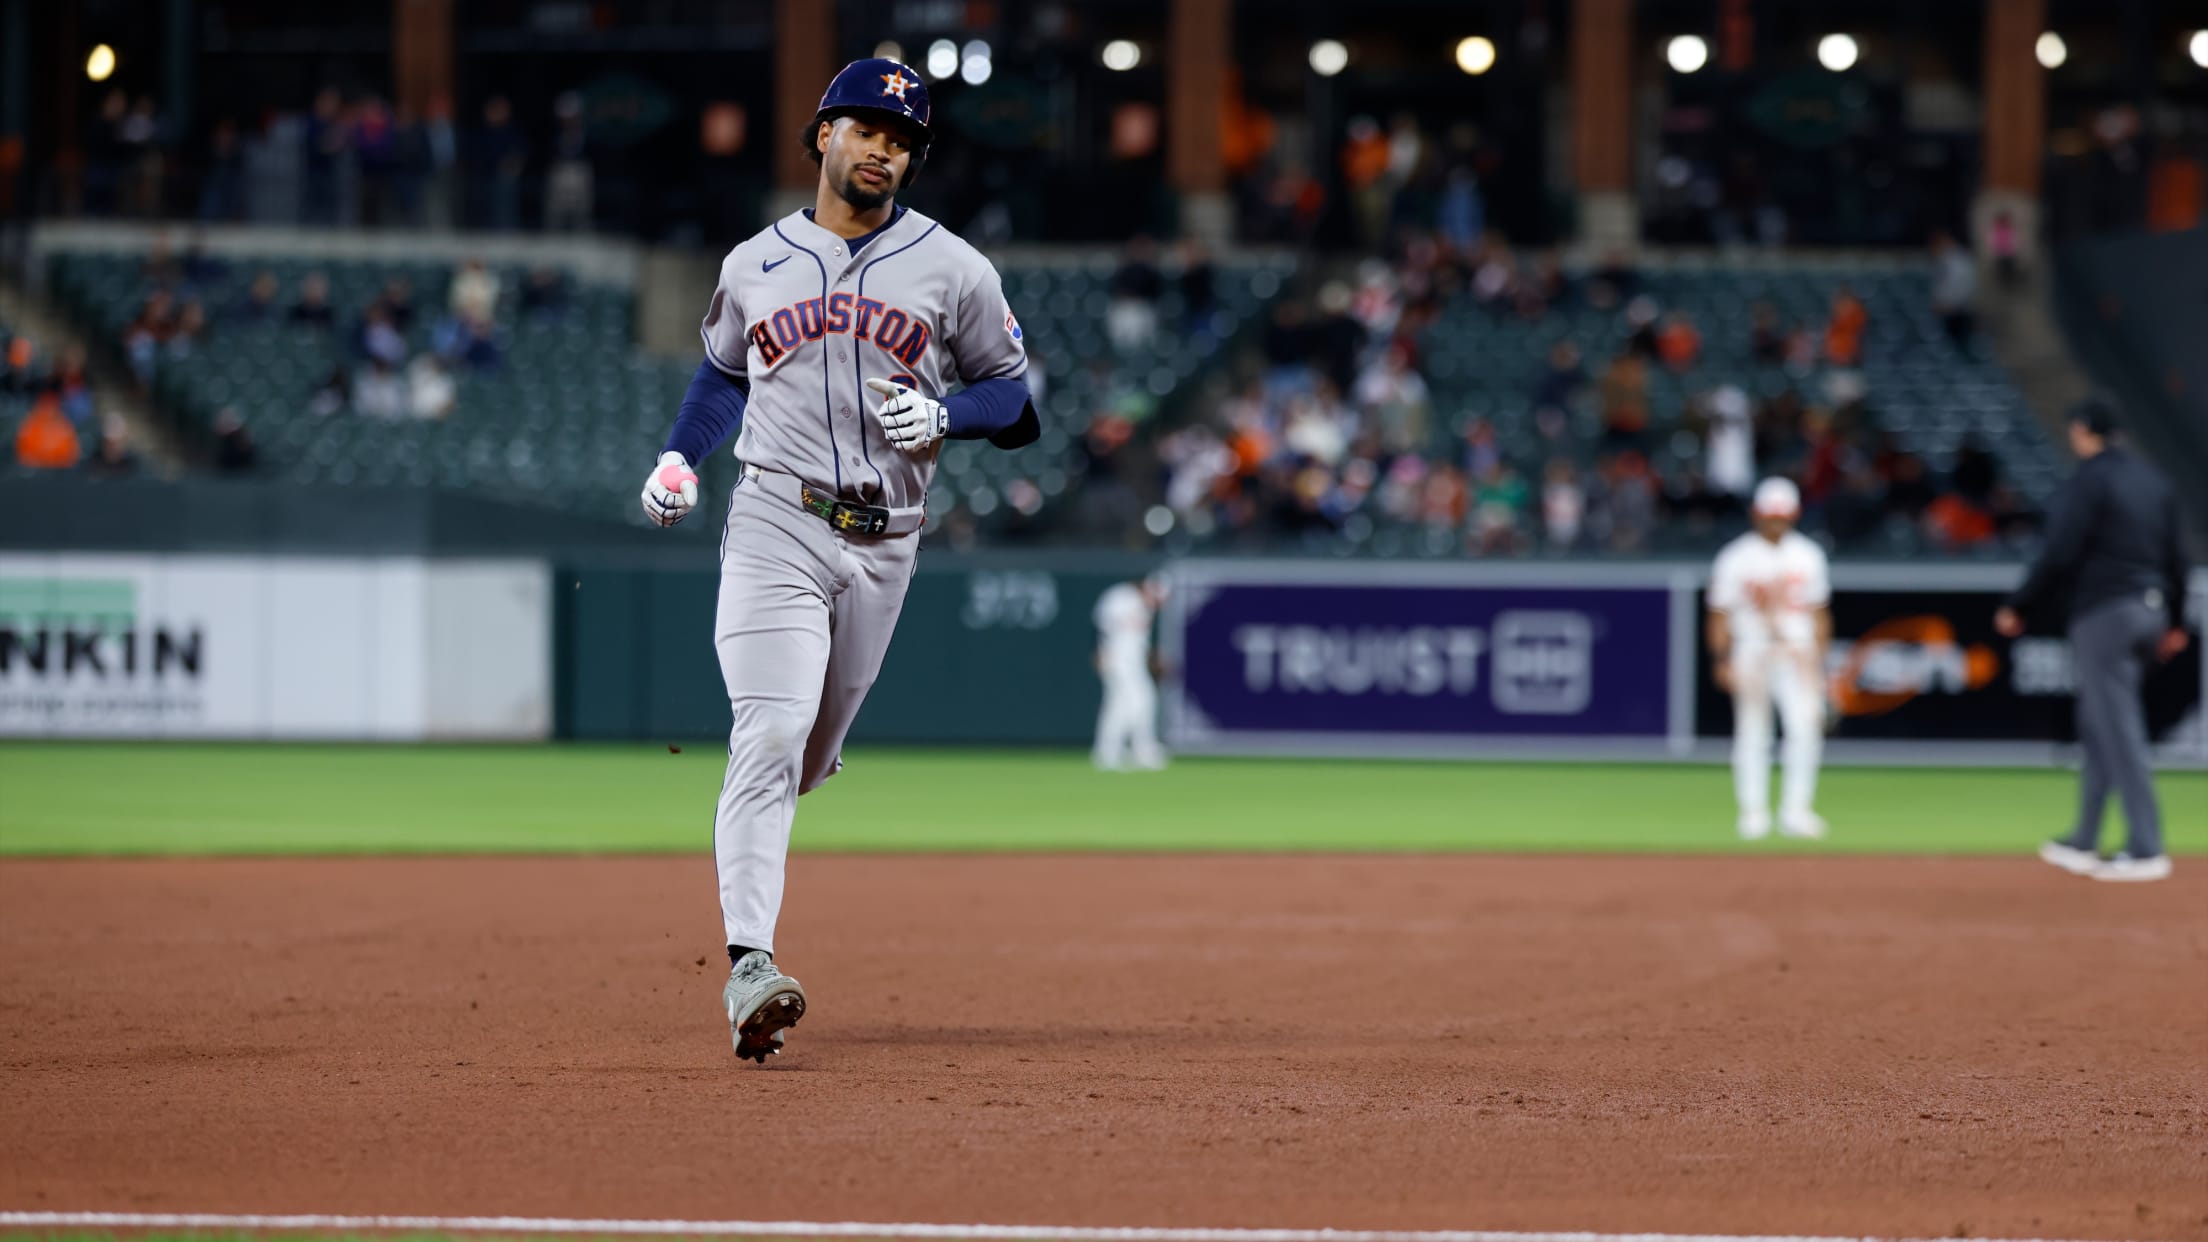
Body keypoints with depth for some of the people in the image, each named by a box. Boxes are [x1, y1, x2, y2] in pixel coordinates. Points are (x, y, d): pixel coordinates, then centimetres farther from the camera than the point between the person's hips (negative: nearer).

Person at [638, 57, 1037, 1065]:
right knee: (770, 736, -19)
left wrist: (943, 418, -13)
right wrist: (678, 458, 8)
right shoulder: (755, 265, 9)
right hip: (775, 523, -2)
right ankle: (749, 965, -27)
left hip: (884, 543, 2)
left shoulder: (953, 269, 5)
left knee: (808, 758, 11)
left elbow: (1020, 397, 7)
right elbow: (722, 370, 25)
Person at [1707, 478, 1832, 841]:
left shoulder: (1808, 556, 9)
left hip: (1798, 654, 2)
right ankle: (1753, 812, 8)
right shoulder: (1735, 559, 0)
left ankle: (1796, 811, -7)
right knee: (1751, 735, 1)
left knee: (1805, 727, -12)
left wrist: (1819, 660, 9)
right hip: (1751, 653, -2)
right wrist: (1722, 661, -9)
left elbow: (1819, 613, 14)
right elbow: (1720, 615, 0)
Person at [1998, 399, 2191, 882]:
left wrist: (2018, 608, -5)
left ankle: (2146, 849, -11)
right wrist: (2175, 621, 22)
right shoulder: (2154, 480, 13)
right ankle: (2083, 844, 20)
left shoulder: (2088, 480, -10)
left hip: (2103, 613, -8)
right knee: (2097, 725, 17)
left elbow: (2059, 556, -15)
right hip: (2149, 607, 8)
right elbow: (2175, 556, 15)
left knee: (2119, 732, -7)